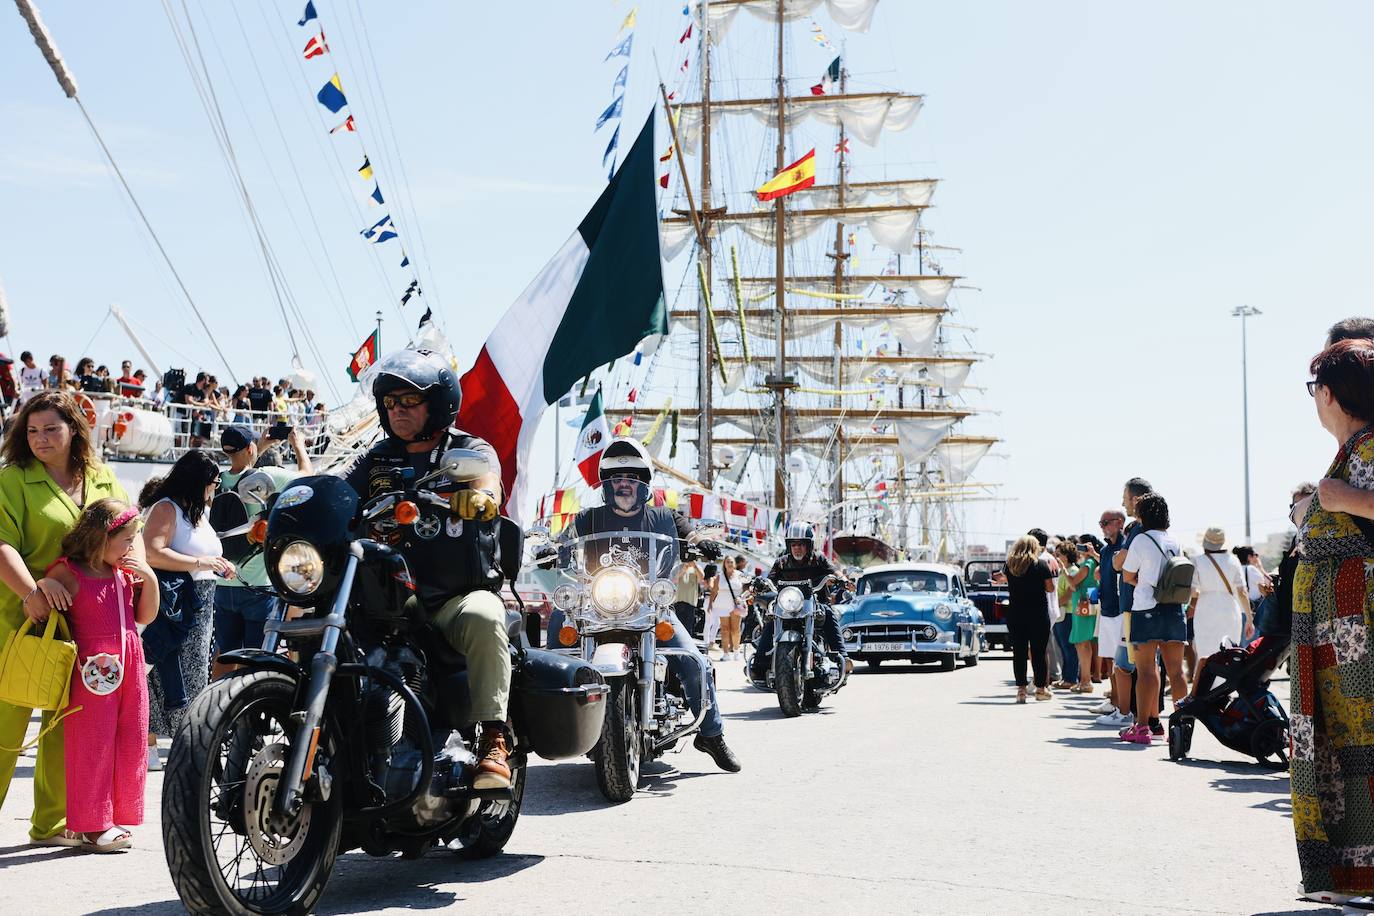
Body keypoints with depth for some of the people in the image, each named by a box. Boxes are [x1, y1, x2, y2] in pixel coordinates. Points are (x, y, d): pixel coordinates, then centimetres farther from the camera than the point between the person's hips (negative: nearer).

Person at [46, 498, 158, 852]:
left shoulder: (127, 571, 12)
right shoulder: (69, 573, -7)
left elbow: (145, 616, 15)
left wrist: (149, 578, 2)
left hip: (130, 664, 6)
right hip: (93, 670, -6)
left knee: (130, 742, 9)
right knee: (92, 744, -1)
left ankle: (117, 818, 20)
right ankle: (91, 826, 8)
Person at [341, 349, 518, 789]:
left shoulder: (471, 450, 4)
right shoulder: (376, 460, 18)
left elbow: (487, 479, -20)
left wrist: (479, 495, -45)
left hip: (460, 596, -4)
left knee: (482, 618, -37)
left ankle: (493, 741, -31)